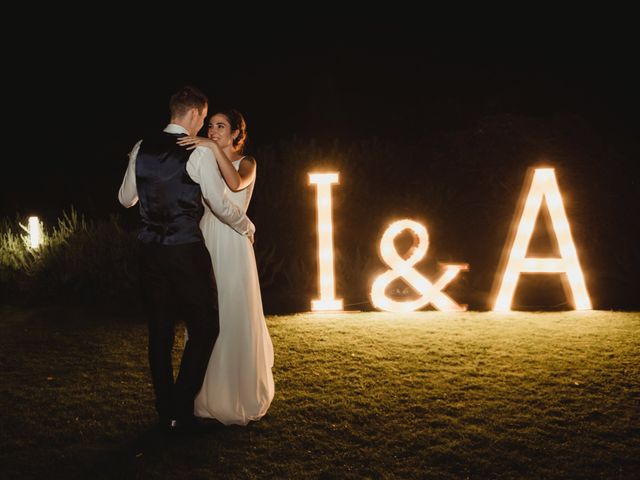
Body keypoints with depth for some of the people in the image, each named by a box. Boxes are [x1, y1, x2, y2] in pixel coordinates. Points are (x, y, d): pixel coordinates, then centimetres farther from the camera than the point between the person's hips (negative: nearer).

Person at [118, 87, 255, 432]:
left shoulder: (141, 148, 6)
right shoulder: (199, 153, -9)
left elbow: (125, 199, 16)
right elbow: (221, 205, -7)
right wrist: (247, 228, 11)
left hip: (151, 251, 6)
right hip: (187, 251, -6)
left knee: (159, 331, 13)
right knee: (204, 328, 7)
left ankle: (166, 410, 21)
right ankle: (181, 409, 5)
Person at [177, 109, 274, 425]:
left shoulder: (245, 162, 1)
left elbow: (236, 184, -22)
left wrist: (214, 148, -25)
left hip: (232, 246, -4)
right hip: (205, 245, 4)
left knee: (234, 319, -2)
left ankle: (240, 398, 11)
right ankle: (210, 397, 17)